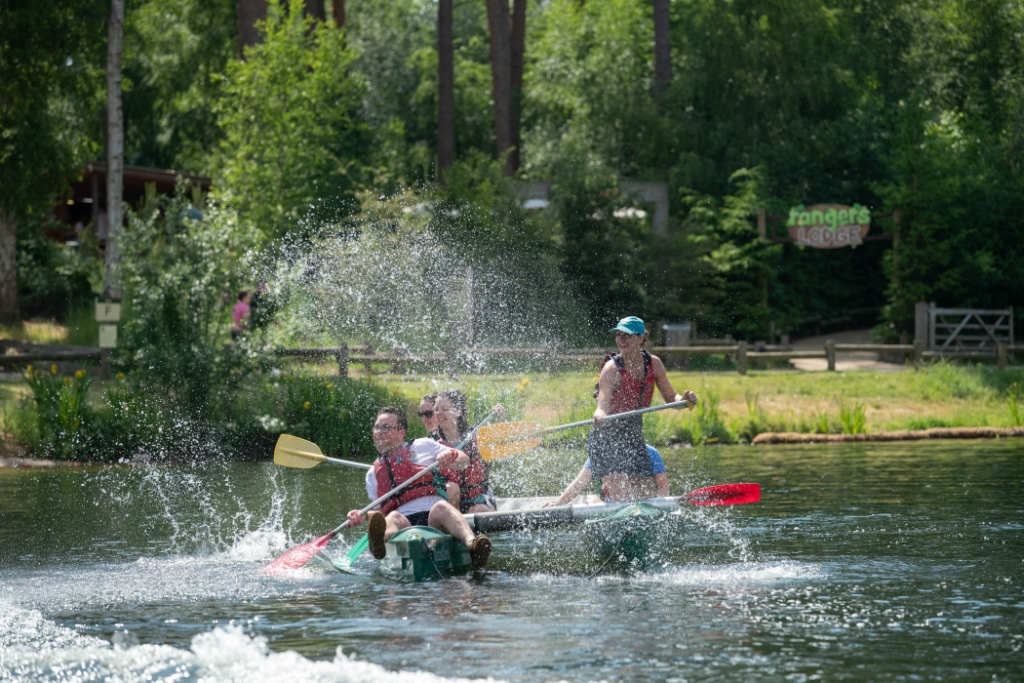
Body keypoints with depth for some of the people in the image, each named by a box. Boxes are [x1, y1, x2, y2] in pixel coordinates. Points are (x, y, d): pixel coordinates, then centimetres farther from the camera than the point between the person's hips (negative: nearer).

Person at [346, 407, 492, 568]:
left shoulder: (422, 446, 20)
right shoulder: (373, 474, 30)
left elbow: (464, 461, 16)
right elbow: (380, 510, 25)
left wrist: (450, 458, -7)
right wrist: (363, 515, 3)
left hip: (434, 518, -1)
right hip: (404, 524, 1)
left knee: (441, 507, -37)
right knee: (393, 518, -34)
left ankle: (471, 543, -67)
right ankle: (378, 543, -72)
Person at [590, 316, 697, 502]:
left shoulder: (654, 364, -1)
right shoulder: (612, 369, -16)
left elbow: (670, 398, 8)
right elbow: (603, 406, -28)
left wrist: (683, 399, -15)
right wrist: (599, 416, -51)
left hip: (633, 437, 6)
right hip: (607, 438, -6)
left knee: (637, 502, 7)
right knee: (622, 502, -17)